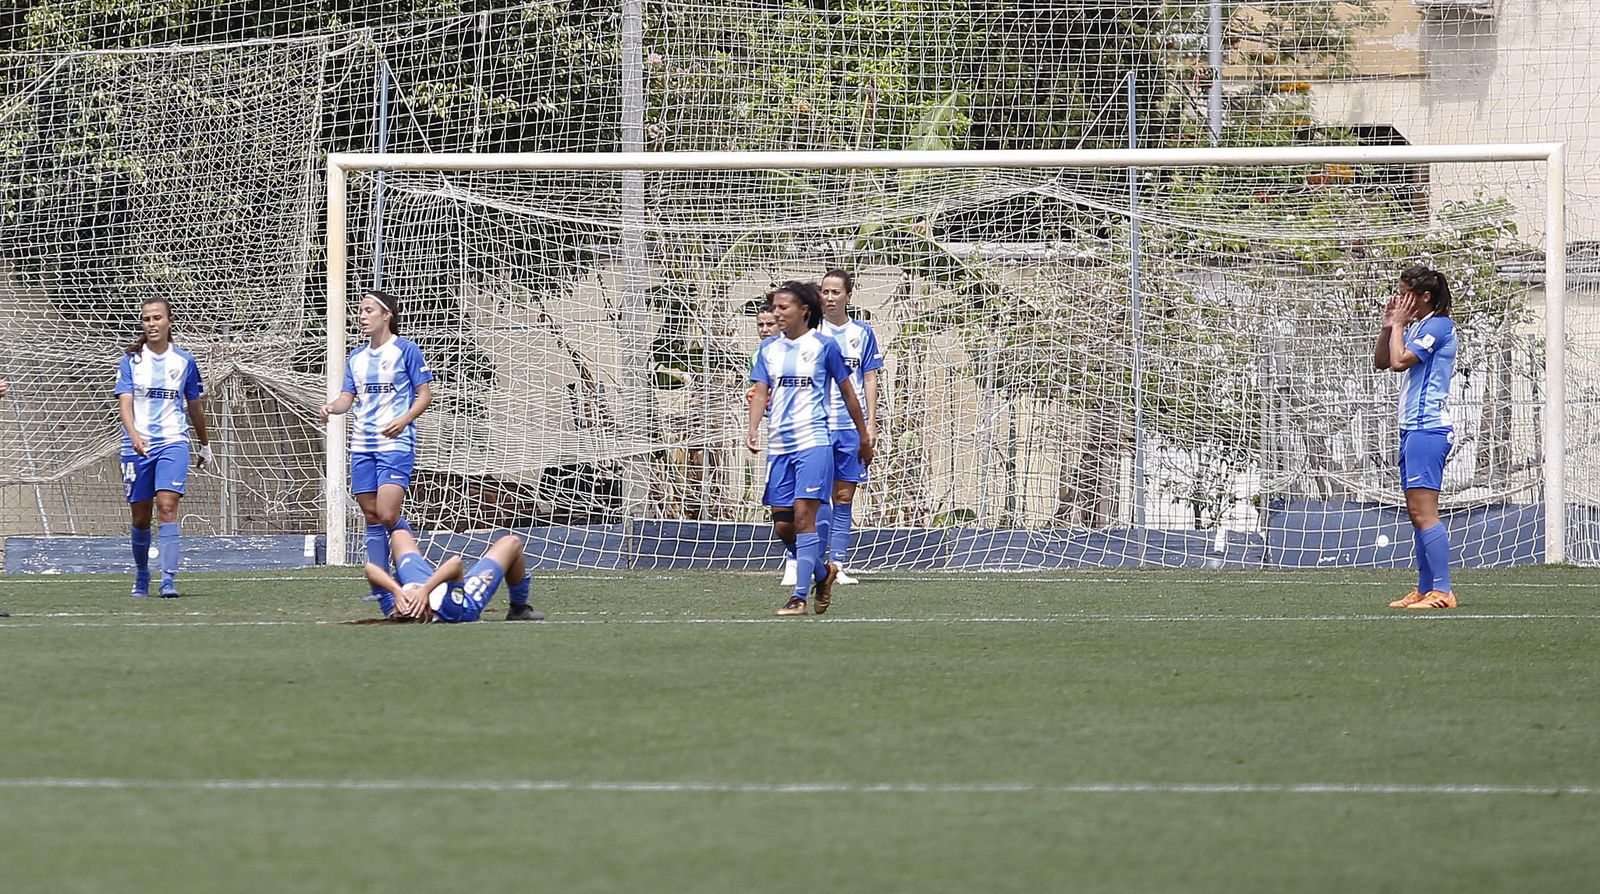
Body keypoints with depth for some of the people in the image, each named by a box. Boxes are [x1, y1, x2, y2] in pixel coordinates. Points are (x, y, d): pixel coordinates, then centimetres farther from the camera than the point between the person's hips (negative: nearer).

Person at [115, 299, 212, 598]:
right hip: (137, 446, 1)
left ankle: (168, 580, -23)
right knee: (140, 519, 6)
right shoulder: (131, 360, 2)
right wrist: (133, 435, -27)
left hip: (173, 442, -1)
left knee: (167, 507, -18)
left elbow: (195, 406, 17)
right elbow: (124, 402, -9)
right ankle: (141, 579, 26)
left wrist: (205, 444, 26)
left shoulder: (184, 361, 6)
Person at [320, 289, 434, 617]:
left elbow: (425, 394, -3)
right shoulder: (356, 357, 15)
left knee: (387, 514, -19)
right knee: (371, 517, 4)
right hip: (362, 443, 6)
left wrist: (404, 420, -19)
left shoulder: (405, 350, -3)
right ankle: (382, 589, 7)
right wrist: (332, 407, -9)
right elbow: (348, 396, 14)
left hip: (395, 443, -6)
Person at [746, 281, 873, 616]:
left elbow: (847, 392, 6)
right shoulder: (769, 349, 11)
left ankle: (800, 595, -15)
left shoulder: (823, 346, -1)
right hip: (778, 446, 5)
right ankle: (822, 570, 29)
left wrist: (864, 436, 10)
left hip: (812, 441, -5)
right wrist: (752, 430, -12)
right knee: (782, 525, 5)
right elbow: (761, 393, 5)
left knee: (803, 516, -14)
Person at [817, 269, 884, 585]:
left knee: (844, 497, 3)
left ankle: (837, 564, 5)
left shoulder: (862, 333, 8)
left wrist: (871, 422, 4)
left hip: (852, 426, 2)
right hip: (817, 425, -2)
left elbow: (869, 380, 11)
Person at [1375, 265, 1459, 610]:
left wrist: (1398, 324, -4)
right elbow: (1381, 361, 22)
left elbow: (1399, 361, -17)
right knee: (1416, 513, 10)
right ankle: (1425, 589, 13)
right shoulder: (1416, 326, 16)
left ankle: (1442, 591, -18)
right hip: (1412, 427, 10)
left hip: (1428, 429, -10)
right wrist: (1389, 325, 9)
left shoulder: (1438, 326, -11)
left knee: (1423, 512, -15)